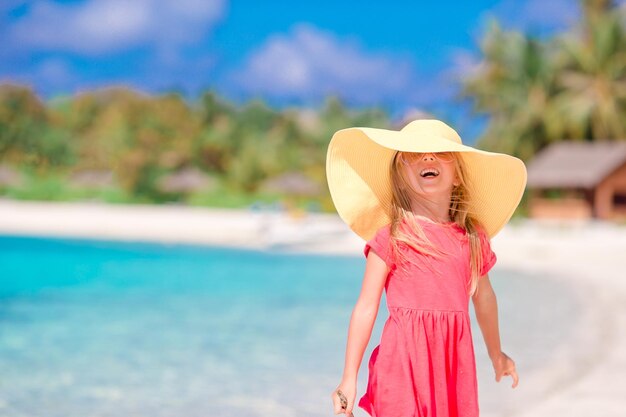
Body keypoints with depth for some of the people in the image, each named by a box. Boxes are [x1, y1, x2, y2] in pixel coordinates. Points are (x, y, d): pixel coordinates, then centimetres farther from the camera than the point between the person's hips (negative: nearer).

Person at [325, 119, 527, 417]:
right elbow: (366, 308, -3)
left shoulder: (474, 237, 8)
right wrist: (349, 378, -4)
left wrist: (496, 354, 35)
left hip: (454, 363, 4)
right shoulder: (391, 237, -4)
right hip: (404, 362, -3)